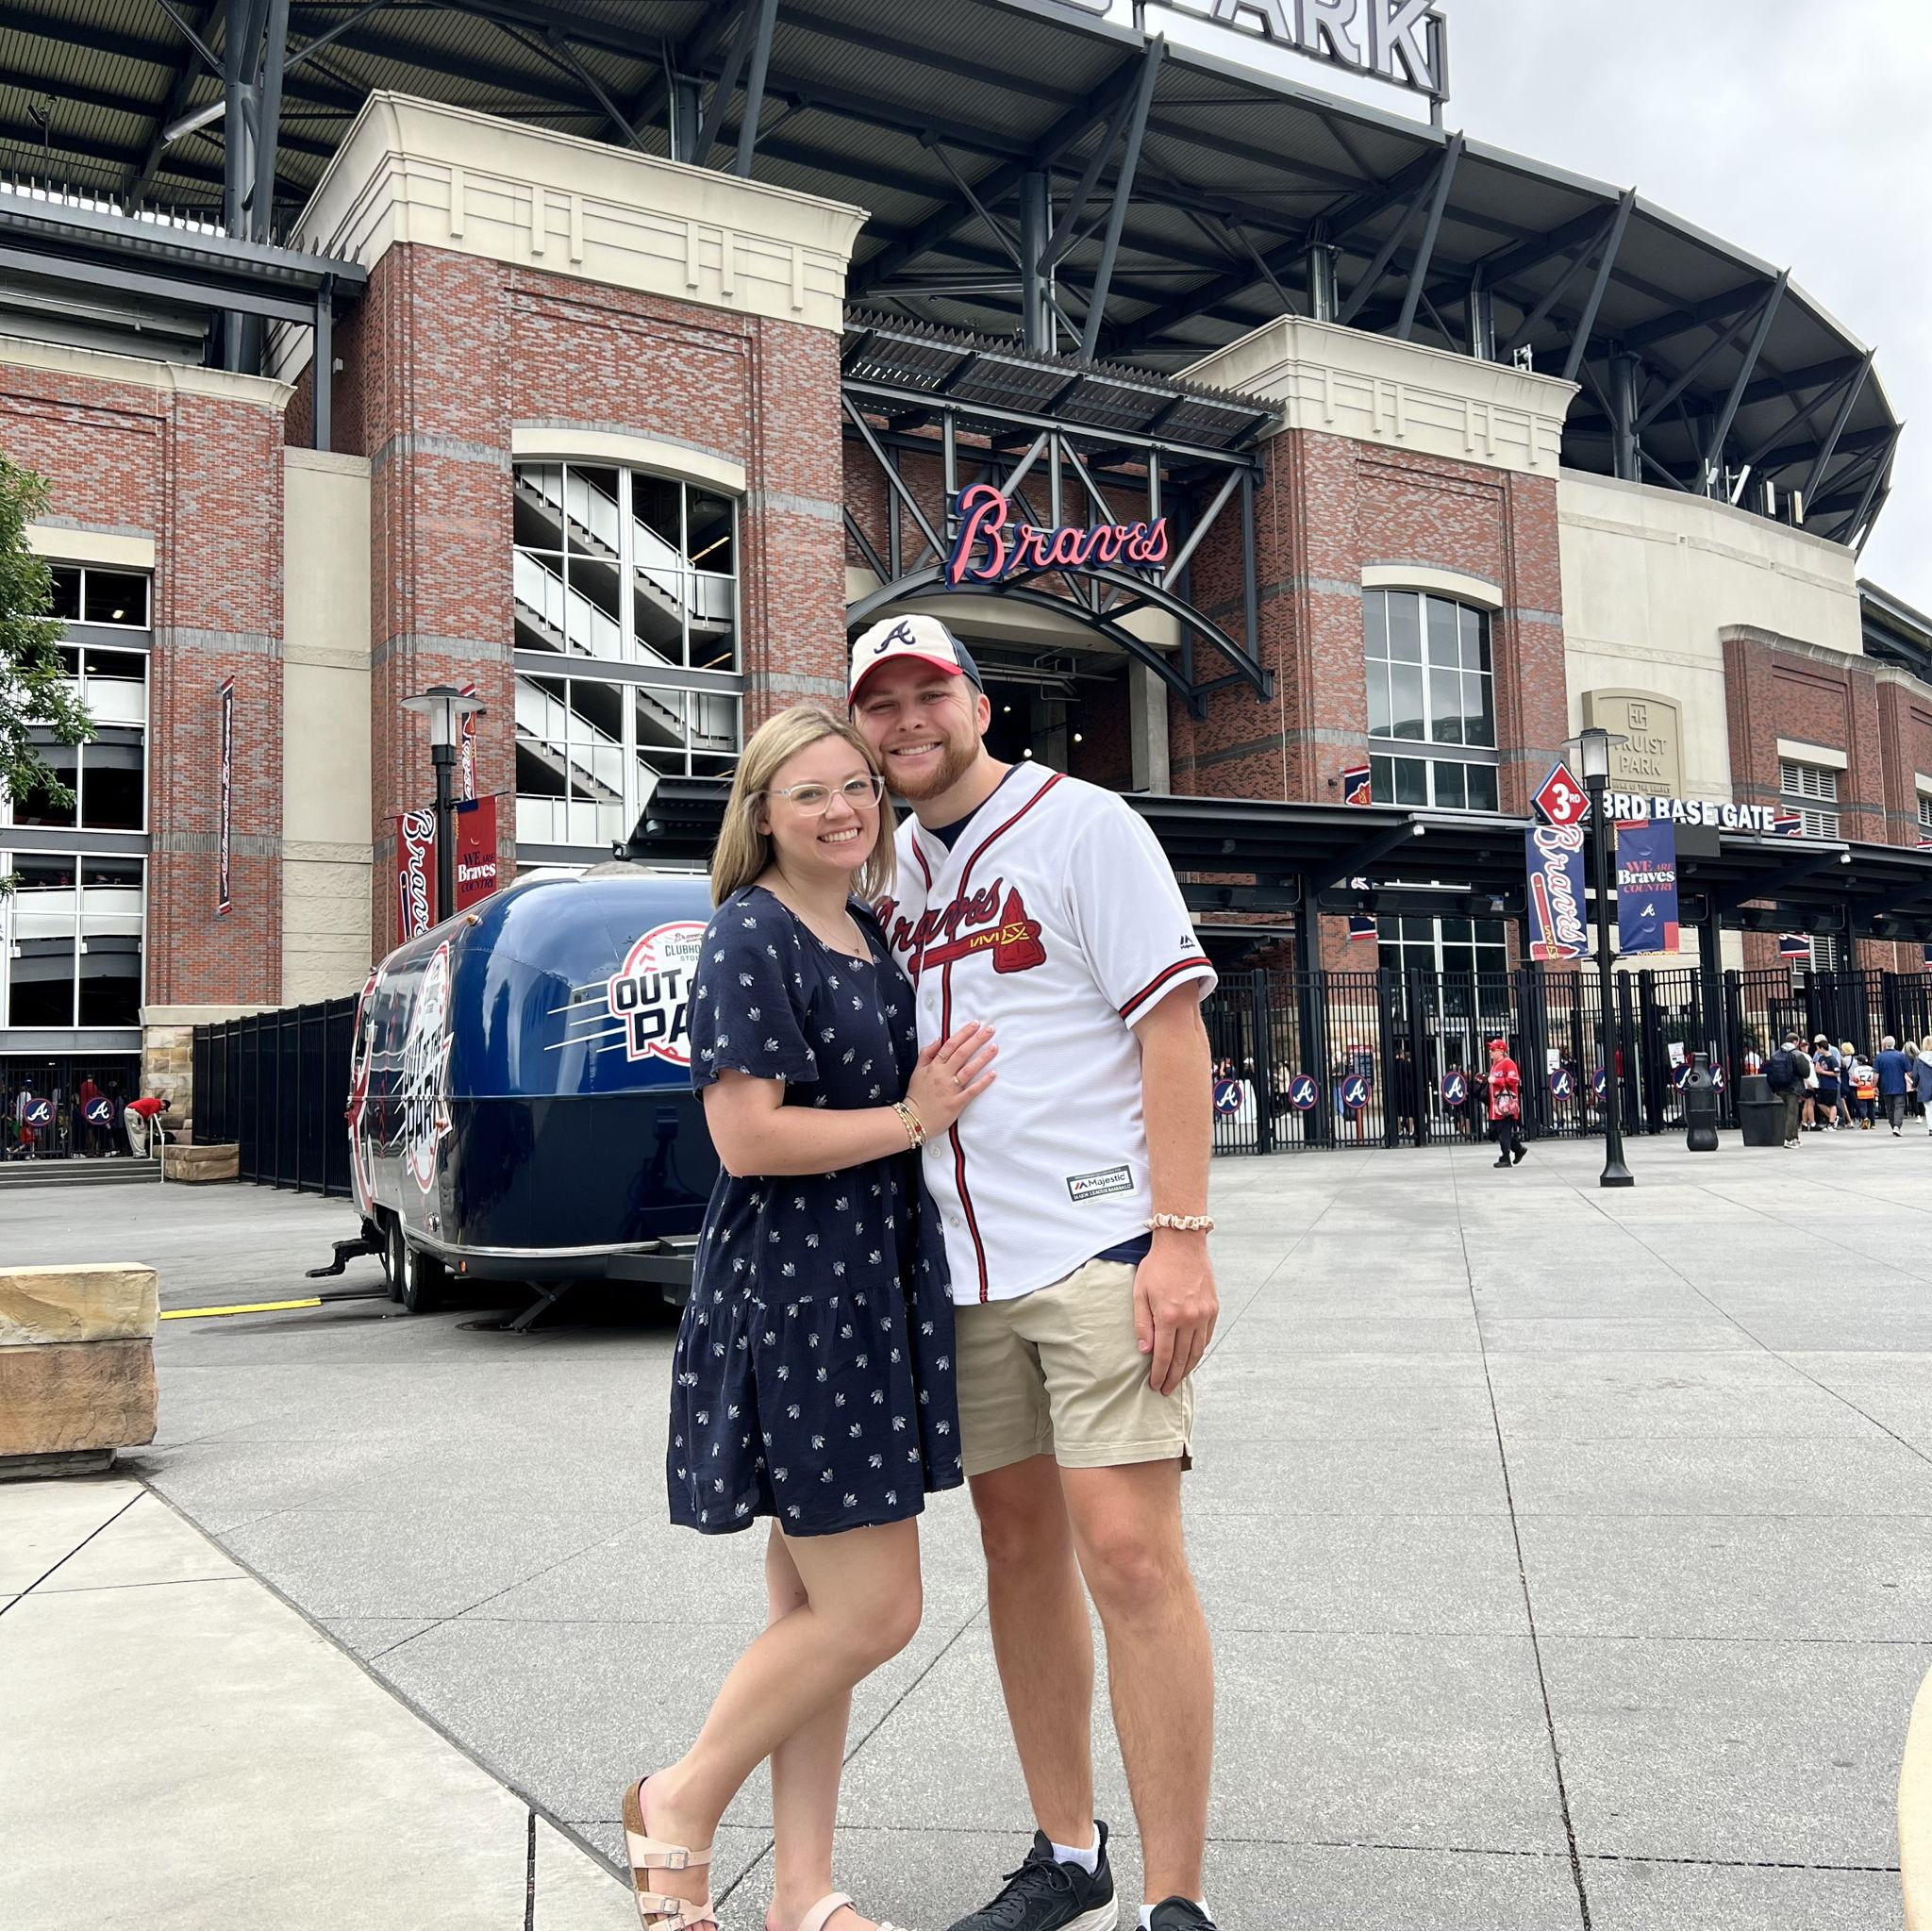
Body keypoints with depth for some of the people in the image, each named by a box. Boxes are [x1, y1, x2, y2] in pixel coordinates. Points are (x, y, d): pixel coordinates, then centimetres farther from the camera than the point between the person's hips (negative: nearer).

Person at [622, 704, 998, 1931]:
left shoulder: (866, 933, 14)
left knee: (818, 1610, 14)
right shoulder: (751, 936, -12)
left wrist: (942, 1089, 11)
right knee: (871, 1611, -5)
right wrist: (915, 1118, -14)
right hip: (790, 1297, -9)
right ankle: (681, 1808, 17)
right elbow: (748, 1137, -20)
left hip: (869, 1292, 9)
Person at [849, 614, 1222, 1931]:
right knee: (1019, 1546, 12)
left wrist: (1181, 1236, -17)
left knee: (1129, 1553, -9)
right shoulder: (892, 867, 15)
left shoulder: (1081, 825, -4)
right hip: (965, 1264, 6)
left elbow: (1174, 1024, -9)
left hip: (1101, 1244, -6)